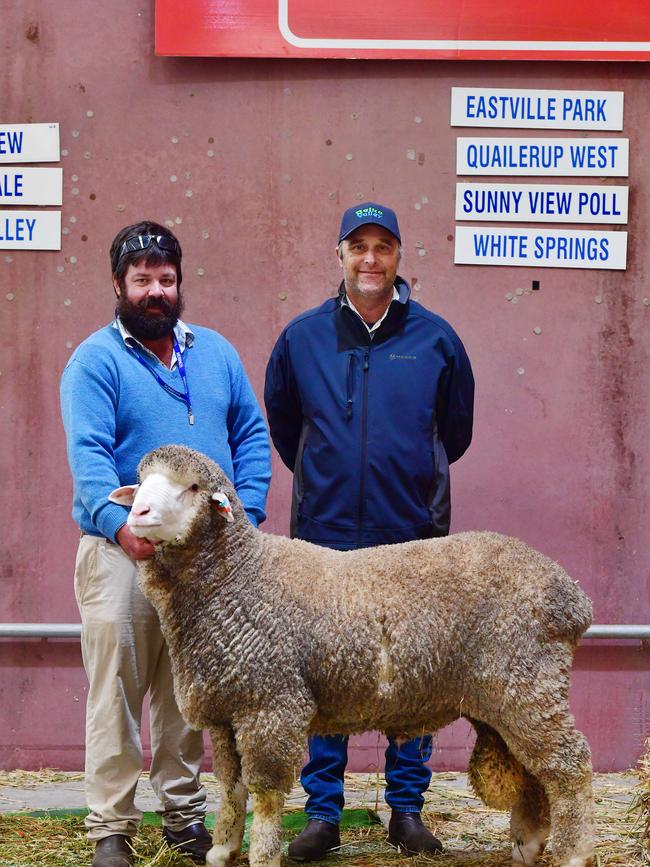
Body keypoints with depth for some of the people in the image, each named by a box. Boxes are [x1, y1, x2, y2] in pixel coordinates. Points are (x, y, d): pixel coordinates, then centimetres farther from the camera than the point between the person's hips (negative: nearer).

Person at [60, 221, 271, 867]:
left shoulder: (215, 353, 14)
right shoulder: (95, 361, -3)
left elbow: (251, 435, 15)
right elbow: (88, 455, -15)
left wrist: (244, 516, 1)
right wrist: (121, 525, -31)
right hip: (121, 552, -5)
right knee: (118, 693, -4)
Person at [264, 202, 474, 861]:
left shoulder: (434, 338, 3)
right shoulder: (303, 337, 4)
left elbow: (455, 431, 16)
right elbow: (281, 424, 20)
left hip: (412, 539, 0)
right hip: (324, 536, 0)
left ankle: (407, 809, 15)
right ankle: (322, 812, 10)